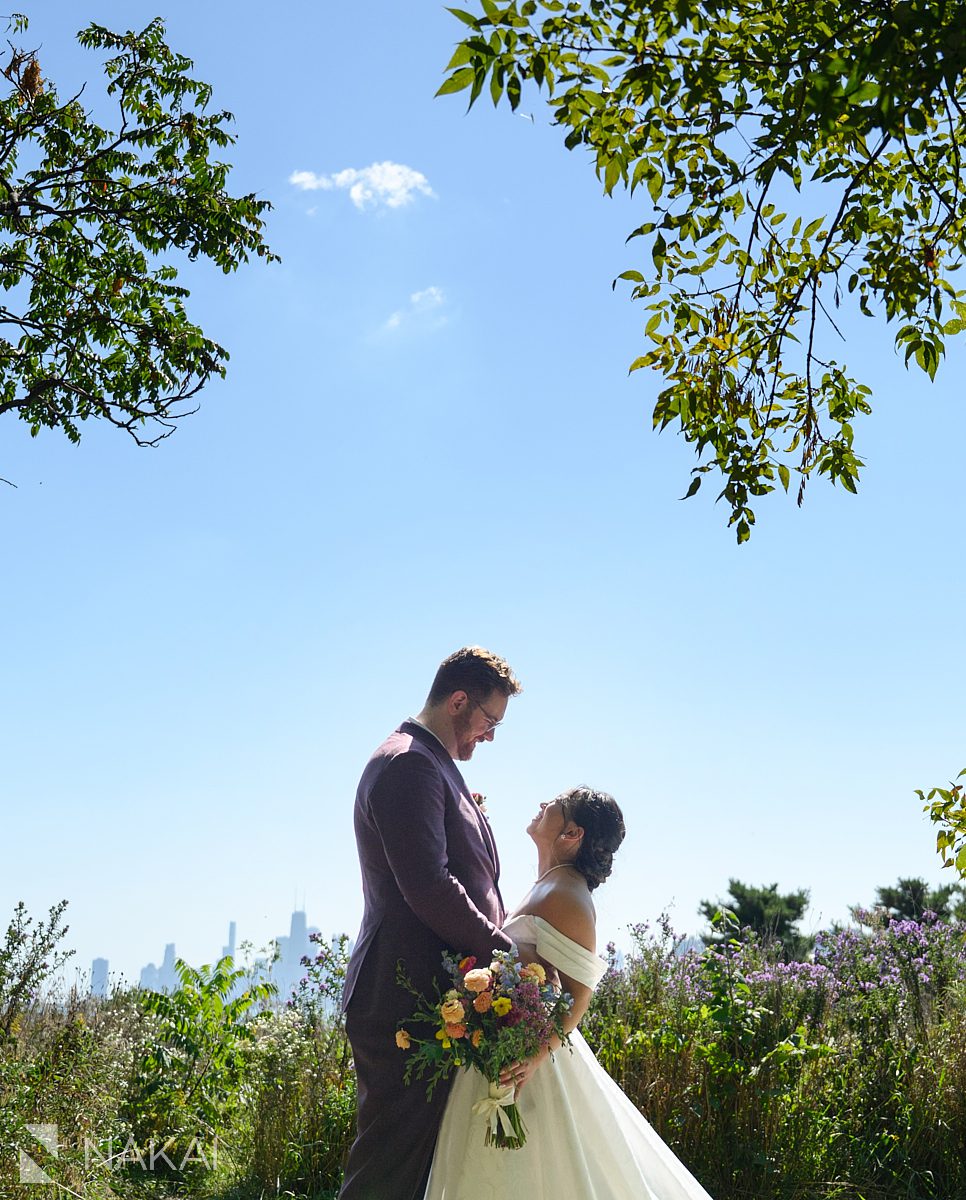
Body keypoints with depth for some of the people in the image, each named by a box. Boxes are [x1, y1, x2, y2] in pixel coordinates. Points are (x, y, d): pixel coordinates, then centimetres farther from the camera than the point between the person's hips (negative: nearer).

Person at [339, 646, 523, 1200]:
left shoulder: (432, 765, 19)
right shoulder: (408, 764, -14)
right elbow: (429, 889, -22)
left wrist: (505, 941, 11)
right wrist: (510, 953, -15)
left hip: (434, 1000, 10)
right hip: (407, 1002, -10)